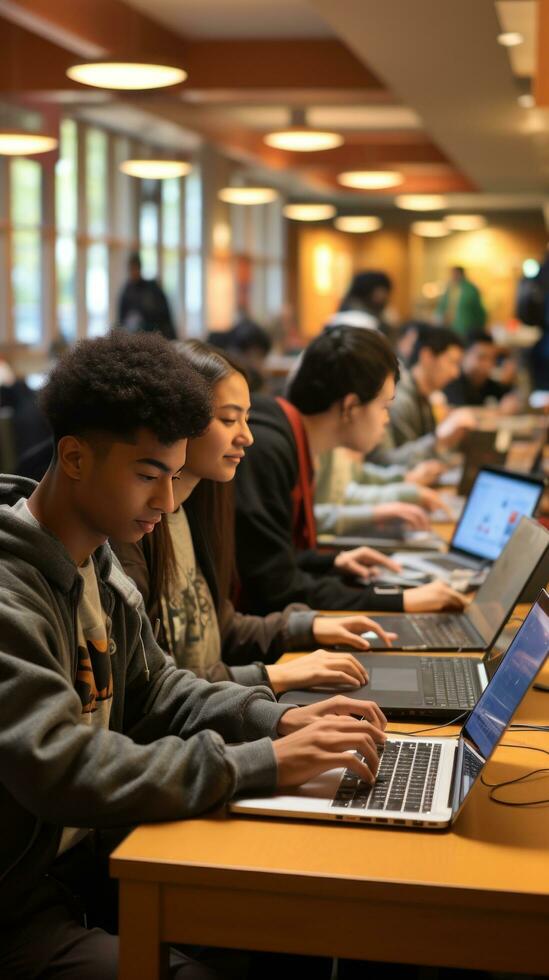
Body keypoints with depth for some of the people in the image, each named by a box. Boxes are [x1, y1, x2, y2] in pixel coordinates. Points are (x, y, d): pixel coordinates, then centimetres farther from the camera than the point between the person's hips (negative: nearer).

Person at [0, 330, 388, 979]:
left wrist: (280, 720, -4)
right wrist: (262, 764, -27)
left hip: (87, 856, 9)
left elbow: (154, 691, 14)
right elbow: (62, 772, -32)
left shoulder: (99, 567, 6)